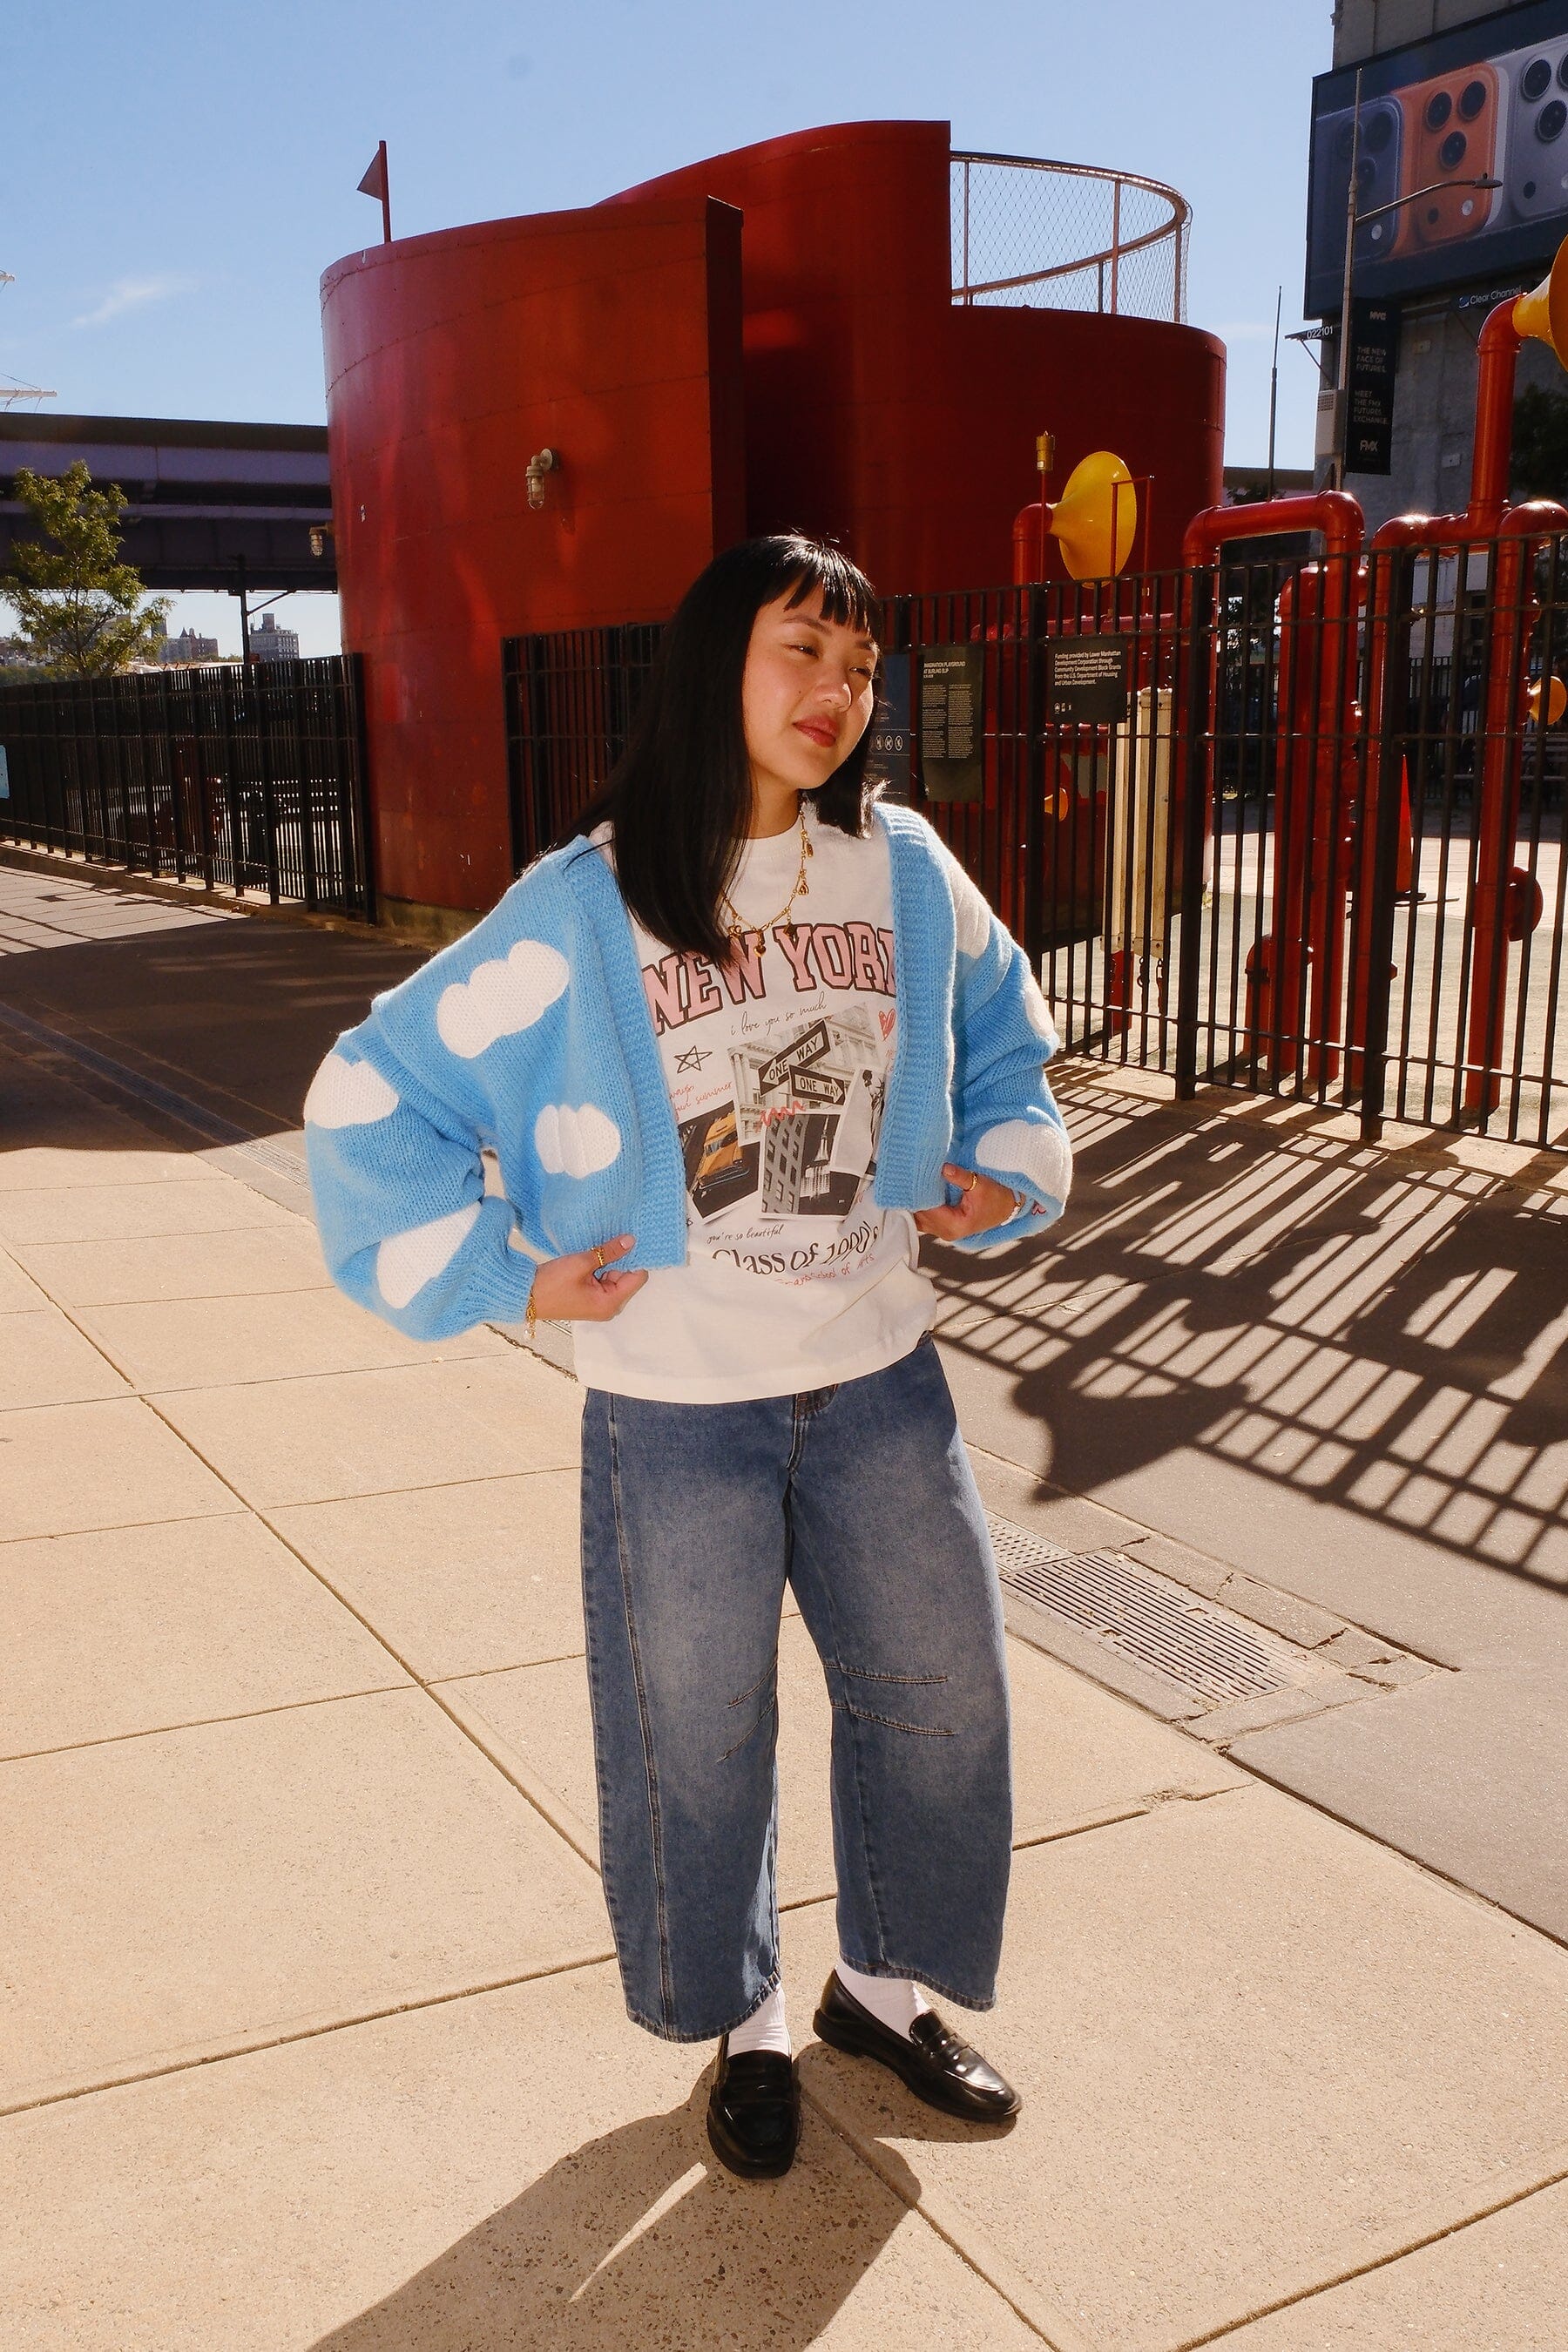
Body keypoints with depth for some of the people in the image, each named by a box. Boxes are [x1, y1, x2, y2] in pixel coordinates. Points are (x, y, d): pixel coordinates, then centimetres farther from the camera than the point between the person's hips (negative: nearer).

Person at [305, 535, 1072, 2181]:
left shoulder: (906, 871, -1)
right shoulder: (585, 906, -11)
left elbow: (1003, 1031, 18)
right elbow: (371, 1099, -7)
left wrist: (1004, 1171, 4)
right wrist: (500, 1273, -9)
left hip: (880, 1381, 4)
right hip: (675, 1410, -3)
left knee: (939, 1685, 13)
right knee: (697, 1735, 12)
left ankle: (884, 1985, 39)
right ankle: (743, 2025, 38)